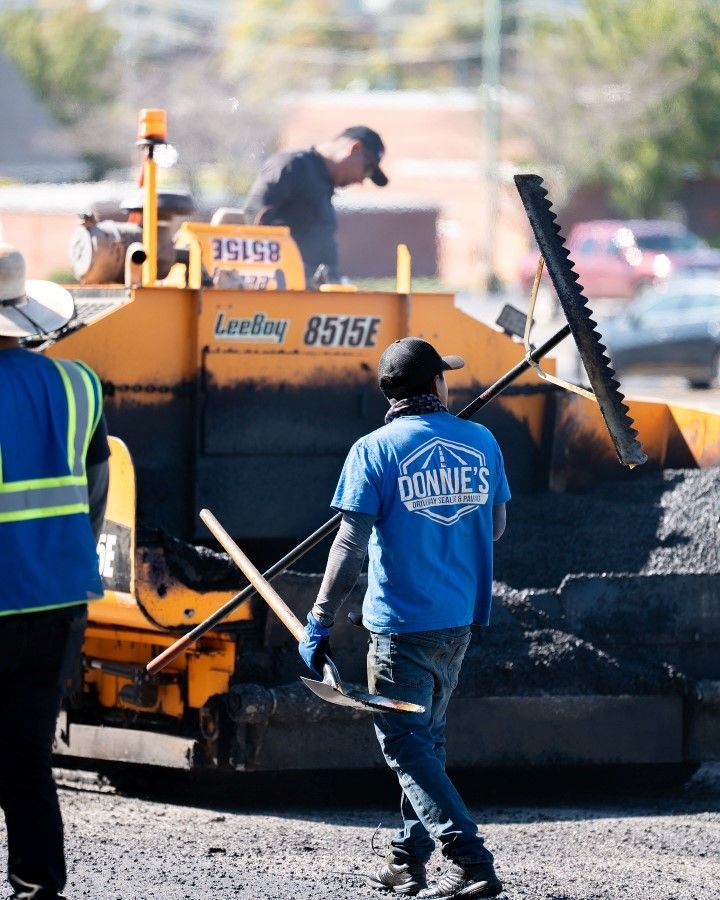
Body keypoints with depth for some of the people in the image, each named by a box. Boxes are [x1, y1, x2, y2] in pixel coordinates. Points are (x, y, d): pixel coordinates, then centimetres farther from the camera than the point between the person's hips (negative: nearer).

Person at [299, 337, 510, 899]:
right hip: (461, 619, 5)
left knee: (405, 744, -2)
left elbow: (350, 546, -14)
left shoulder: (375, 451, -9)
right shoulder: (481, 442, 4)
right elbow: (495, 529, 13)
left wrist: (320, 622, -11)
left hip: (401, 624, -5)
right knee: (426, 738, 18)